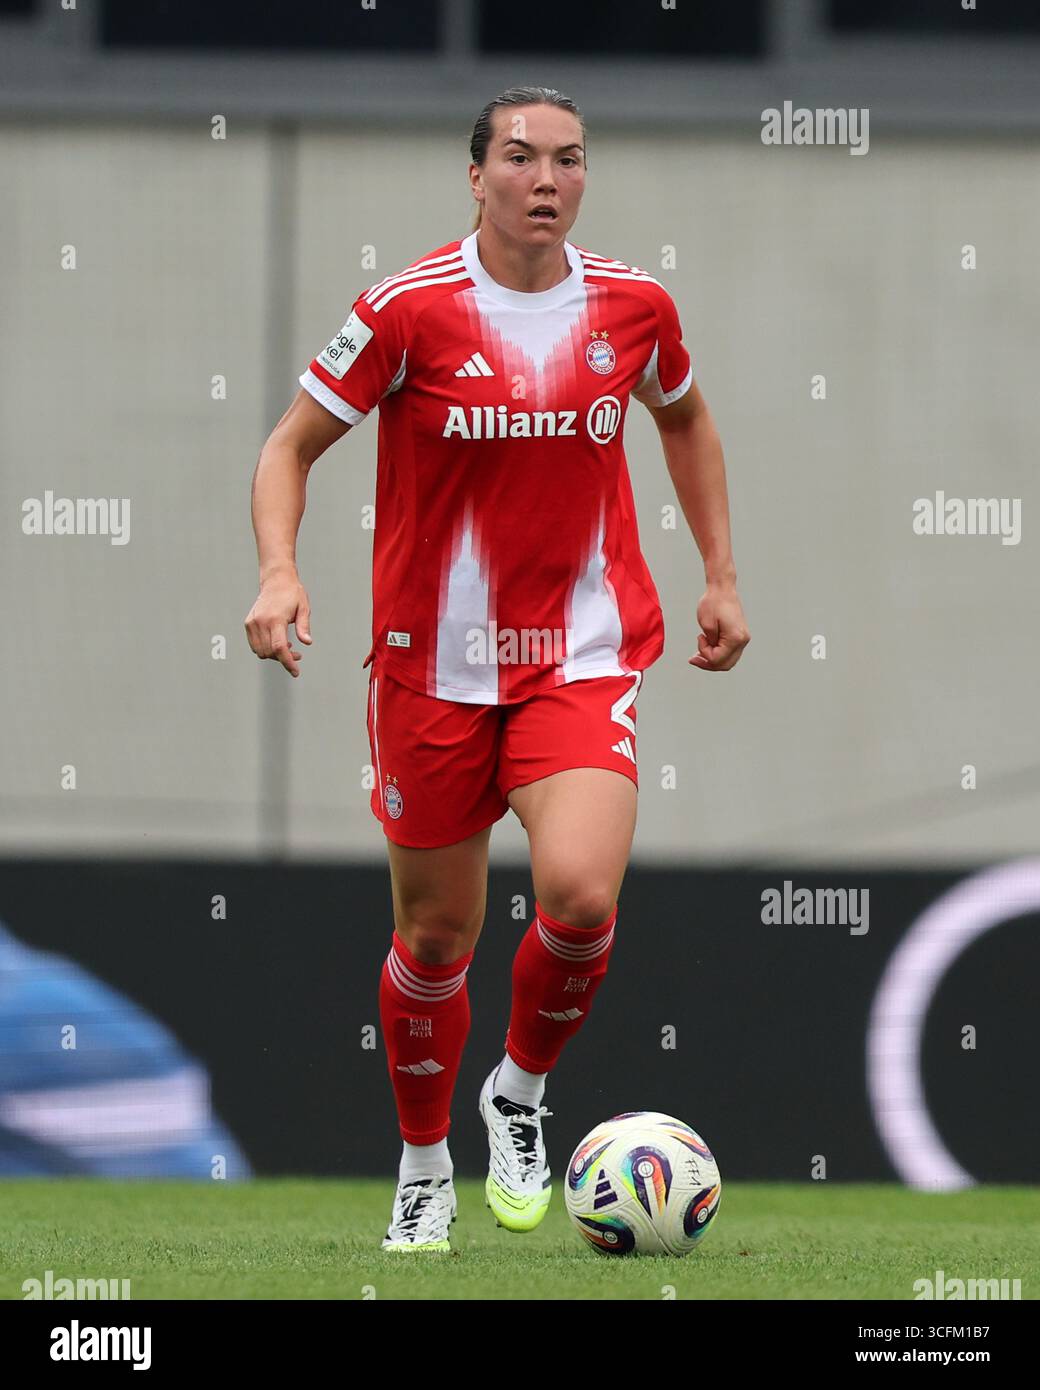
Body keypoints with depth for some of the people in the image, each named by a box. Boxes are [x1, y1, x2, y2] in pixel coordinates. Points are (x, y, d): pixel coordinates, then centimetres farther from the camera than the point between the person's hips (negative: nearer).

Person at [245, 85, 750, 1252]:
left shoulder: (632, 306, 0)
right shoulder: (409, 309, -9)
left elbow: (684, 419, 22)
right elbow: (292, 445, -2)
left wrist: (720, 575, 19)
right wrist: (279, 572, -18)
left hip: (583, 659, 1)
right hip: (432, 663, -1)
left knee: (580, 894, -22)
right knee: (435, 937, 8)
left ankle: (520, 1094, 8)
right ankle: (424, 1168, 32)